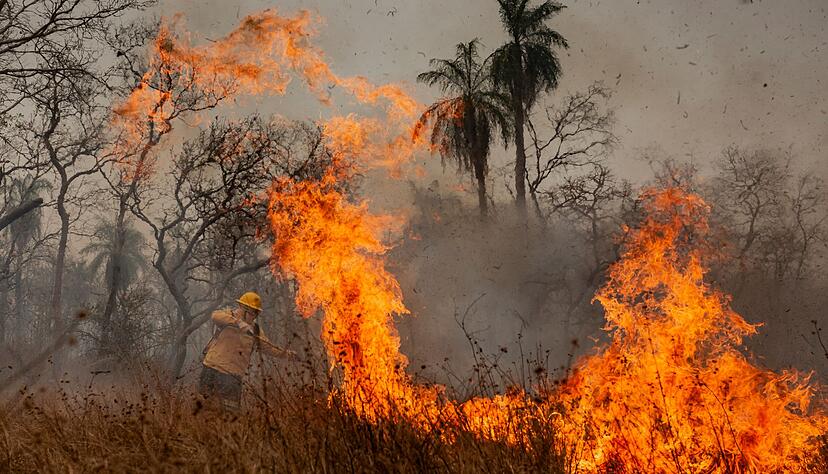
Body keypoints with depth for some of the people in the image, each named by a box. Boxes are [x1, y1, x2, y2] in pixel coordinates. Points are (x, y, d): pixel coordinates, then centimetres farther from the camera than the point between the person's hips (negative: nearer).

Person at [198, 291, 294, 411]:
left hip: (233, 375, 4)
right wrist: (239, 323, -37)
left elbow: (267, 346, 24)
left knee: (231, 408, -2)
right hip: (213, 367, -4)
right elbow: (216, 316, -24)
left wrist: (285, 353, 13)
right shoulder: (229, 315, -1)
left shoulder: (256, 330, 13)